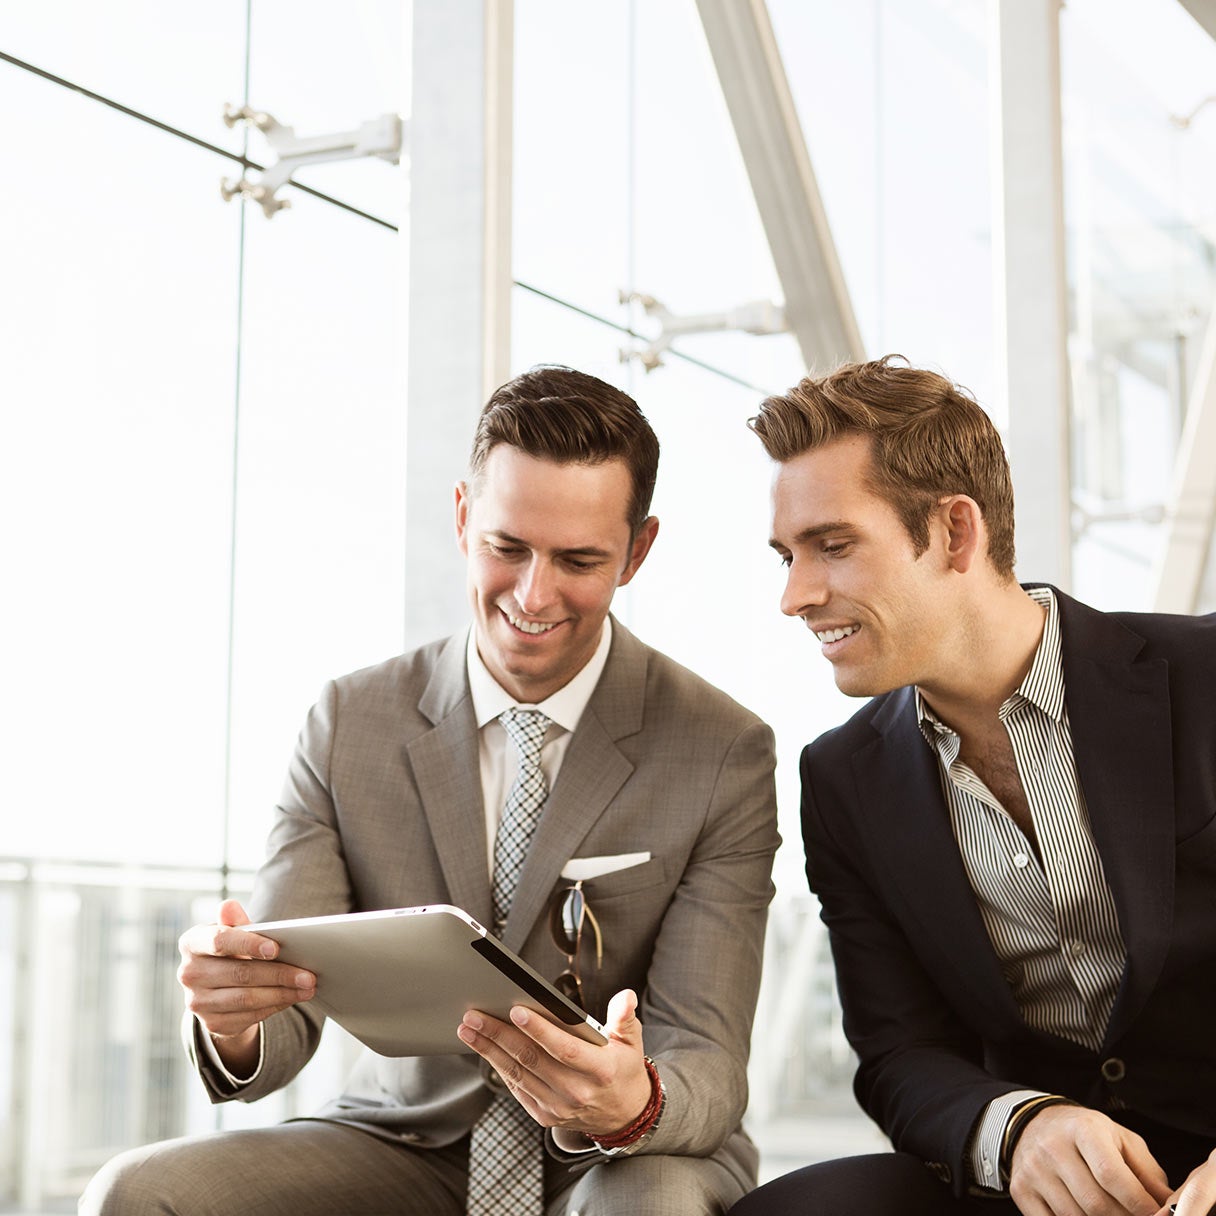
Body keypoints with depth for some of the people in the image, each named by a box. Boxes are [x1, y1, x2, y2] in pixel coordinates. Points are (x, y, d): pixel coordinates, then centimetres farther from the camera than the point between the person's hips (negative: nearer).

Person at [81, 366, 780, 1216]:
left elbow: (707, 1070, -12)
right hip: (405, 1147, 3)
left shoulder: (723, 754, -7)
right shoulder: (348, 724, 1)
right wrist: (231, 1021, -30)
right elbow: (287, 1017, -5)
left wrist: (632, 1106, -37)